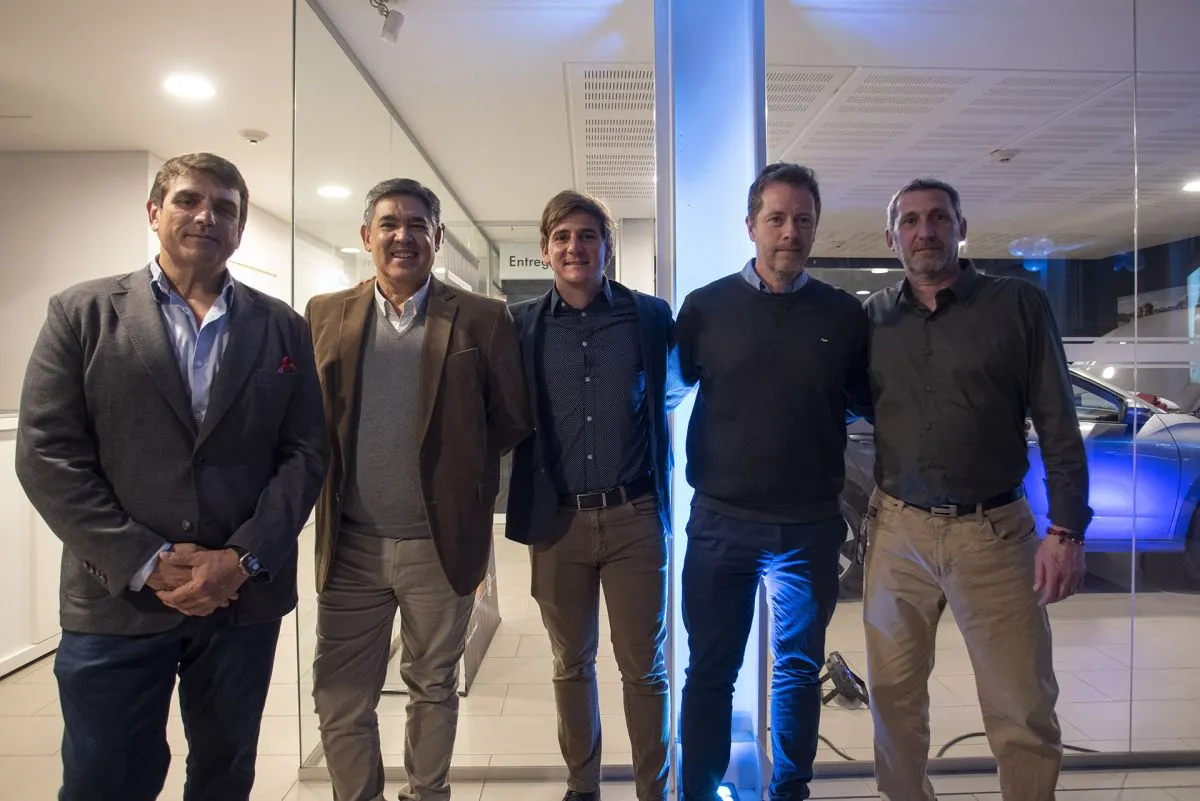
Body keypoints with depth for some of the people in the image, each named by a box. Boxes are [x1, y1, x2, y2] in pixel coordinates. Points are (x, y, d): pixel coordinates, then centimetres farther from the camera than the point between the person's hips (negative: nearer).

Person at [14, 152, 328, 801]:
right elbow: (49, 456, -5)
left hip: (246, 599, 2)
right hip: (117, 601, -1)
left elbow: (304, 452, 0)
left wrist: (242, 560, -11)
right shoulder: (81, 313, 2)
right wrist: (147, 564, -12)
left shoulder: (282, 328, 5)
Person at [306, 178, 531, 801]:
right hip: (350, 544, 2)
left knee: (433, 688, 17)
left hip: (441, 542, -1)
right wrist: (334, 478, 0)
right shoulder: (325, 314, 5)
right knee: (339, 701, 10)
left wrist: (456, 468, -2)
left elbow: (511, 420, 2)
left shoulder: (482, 320, -3)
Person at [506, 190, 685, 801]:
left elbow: (670, 397, 7)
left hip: (634, 518, -1)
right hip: (555, 521, 1)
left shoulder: (651, 316, 1)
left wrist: (661, 494, 1)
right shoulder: (521, 323, 2)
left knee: (644, 669, 9)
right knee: (571, 665, 16)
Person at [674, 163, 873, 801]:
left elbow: (871, 402, 10)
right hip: (721, 520, -1)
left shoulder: (844, 314, 4)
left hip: (810, 525, 1)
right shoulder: (705, 307, 1)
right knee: (710, 671, 10)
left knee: (799, 670, 14)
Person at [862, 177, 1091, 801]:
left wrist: (1066, 530, -7)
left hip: (993, 532, -2)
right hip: (897, 531, 2)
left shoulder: (1018, 304, 0)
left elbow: (1057, 428, -1)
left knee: (1024, 708, 5)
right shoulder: (872, 318, 7)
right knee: (893, 696, 12)